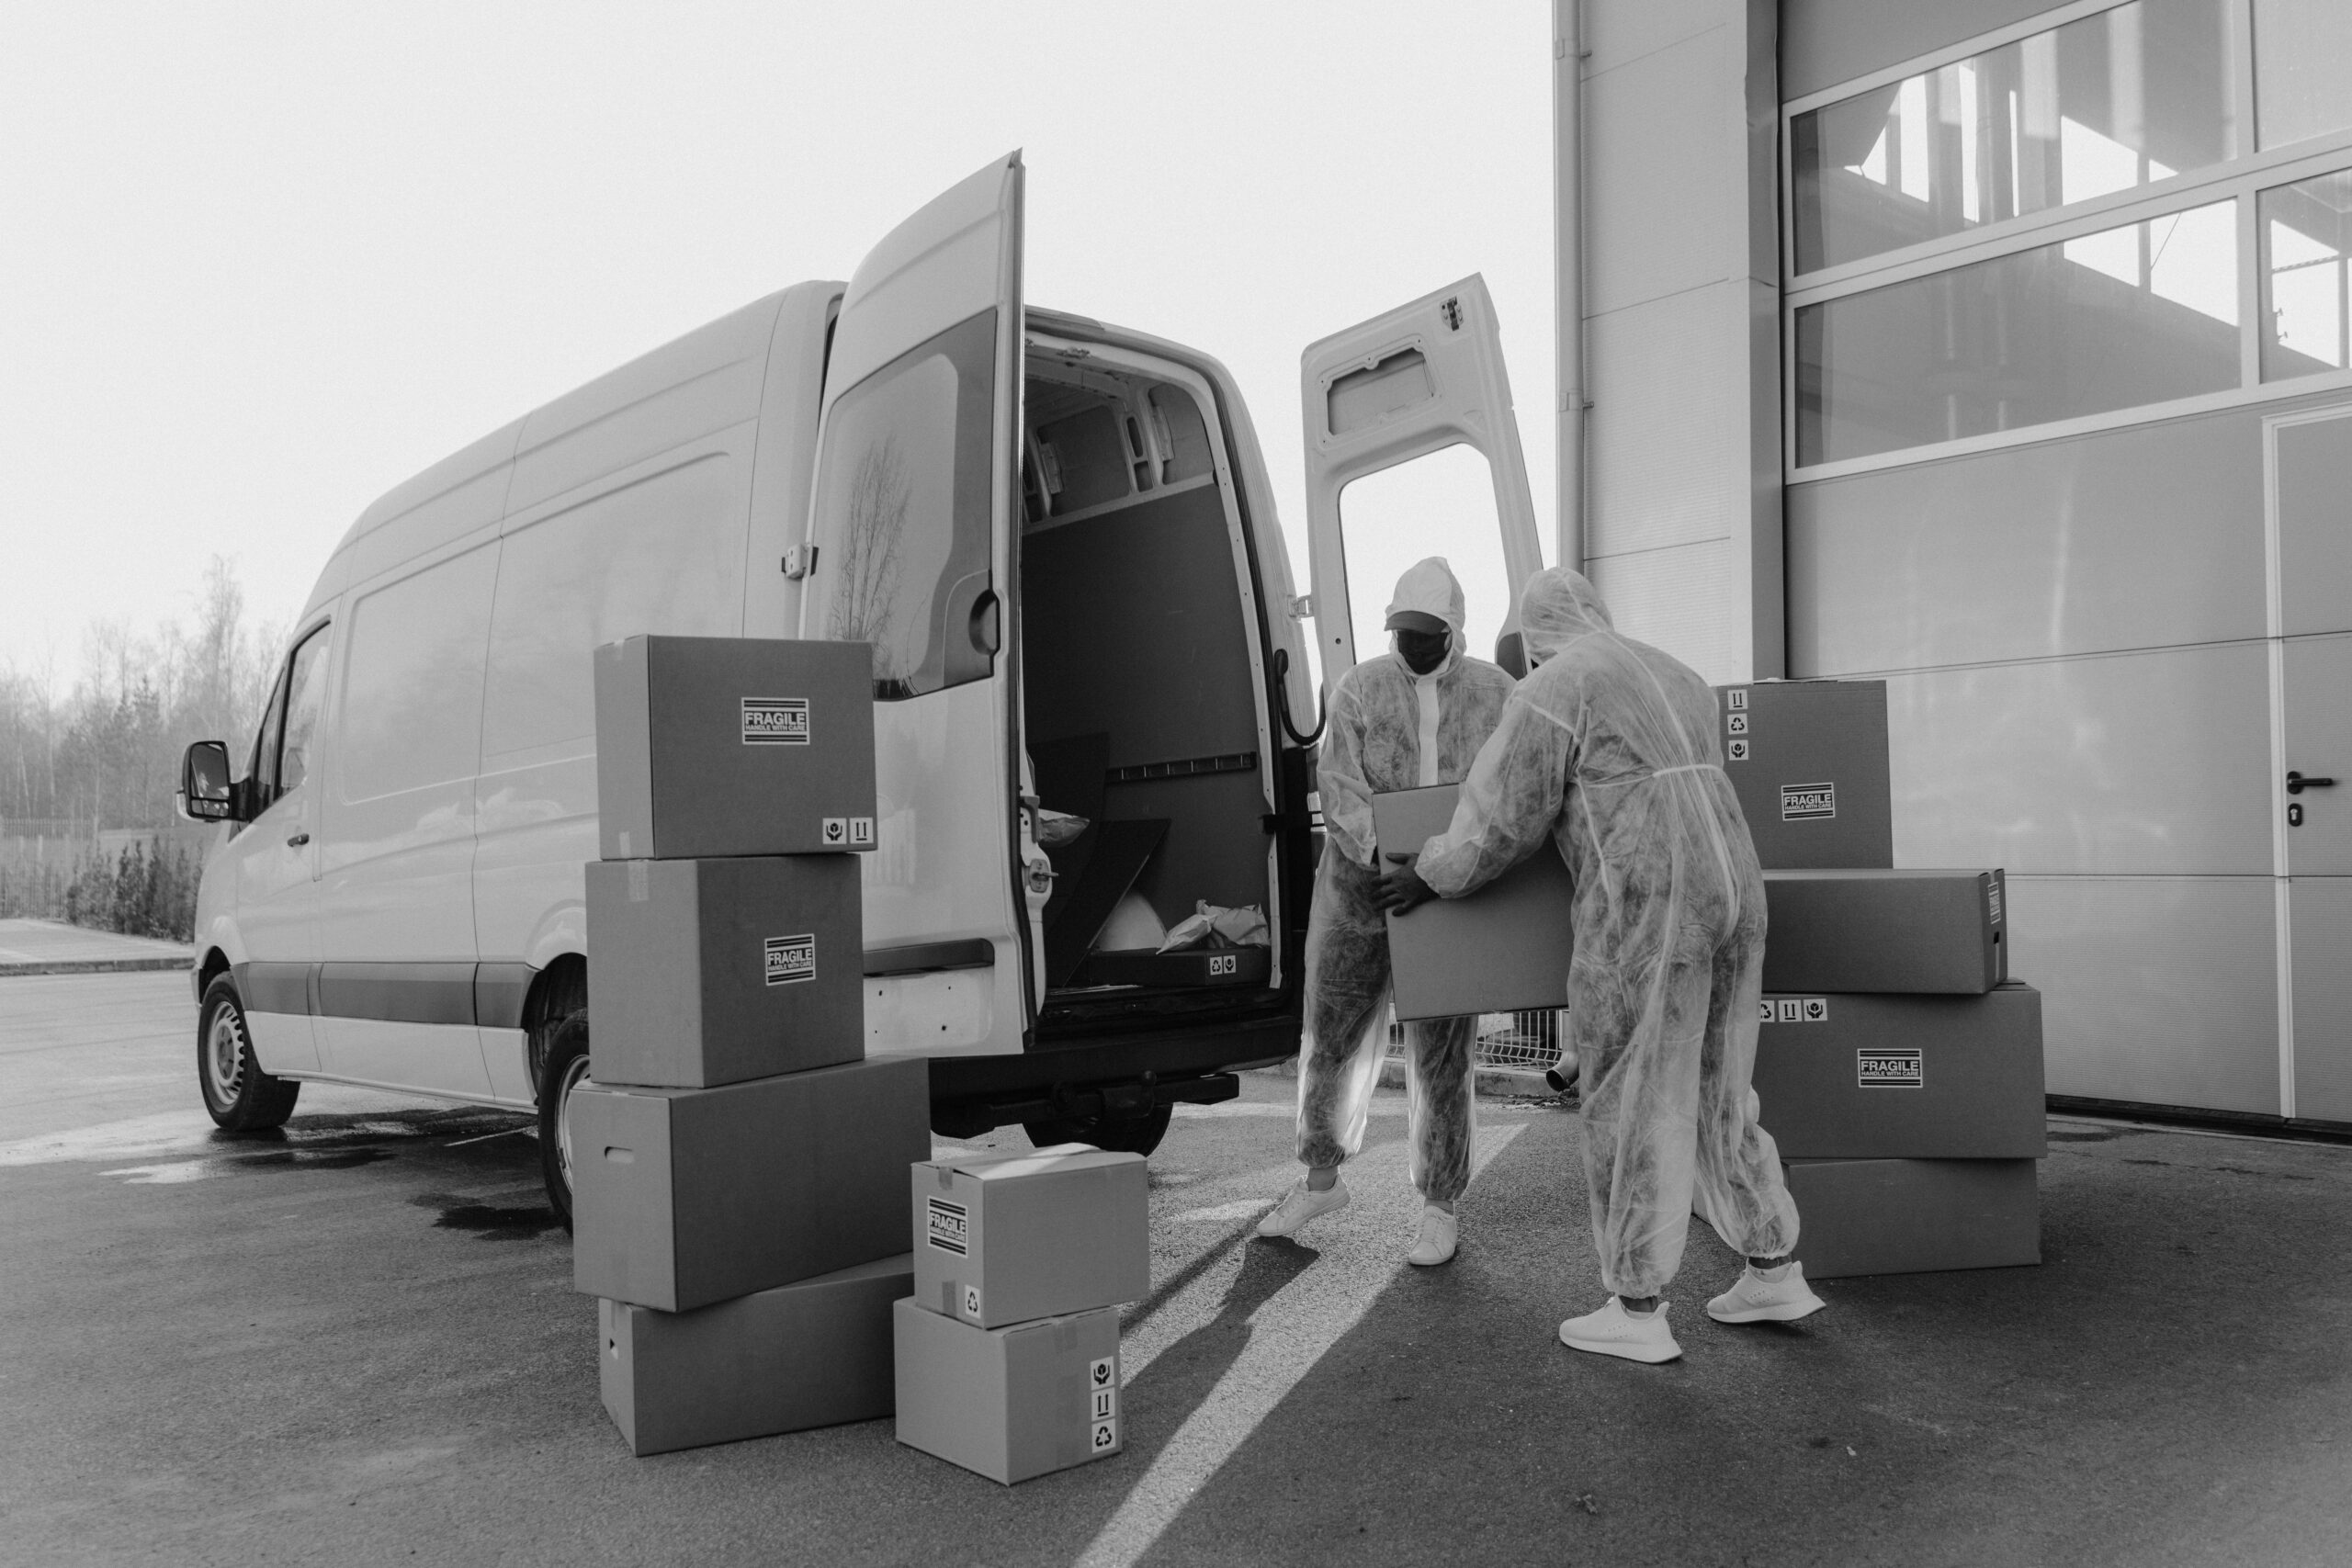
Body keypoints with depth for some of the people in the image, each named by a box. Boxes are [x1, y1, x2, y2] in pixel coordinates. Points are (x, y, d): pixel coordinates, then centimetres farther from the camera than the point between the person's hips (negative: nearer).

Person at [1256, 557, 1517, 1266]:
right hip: (1357, 888, 1)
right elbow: (1339, 784, -8)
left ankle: (1441, 1209, 17)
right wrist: (1381, 852, -25)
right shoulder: (1359, 689, 1)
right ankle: (1320, 1178, 30)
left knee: (1439, 1055, 3)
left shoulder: (1494, 692, 5)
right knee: (1334, 1036, 9)